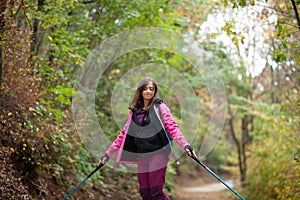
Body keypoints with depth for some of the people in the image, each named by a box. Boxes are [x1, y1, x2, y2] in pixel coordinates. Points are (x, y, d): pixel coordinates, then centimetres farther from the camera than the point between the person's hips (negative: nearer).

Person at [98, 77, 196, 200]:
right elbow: (124, 133, 13)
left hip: (158, 154, -5)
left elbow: (172, 127, -9)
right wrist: (108, 154, 11)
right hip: (142, 157, 5)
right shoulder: (134, 111, 10)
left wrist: (185, 145, -24)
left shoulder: (159, 107, -3)